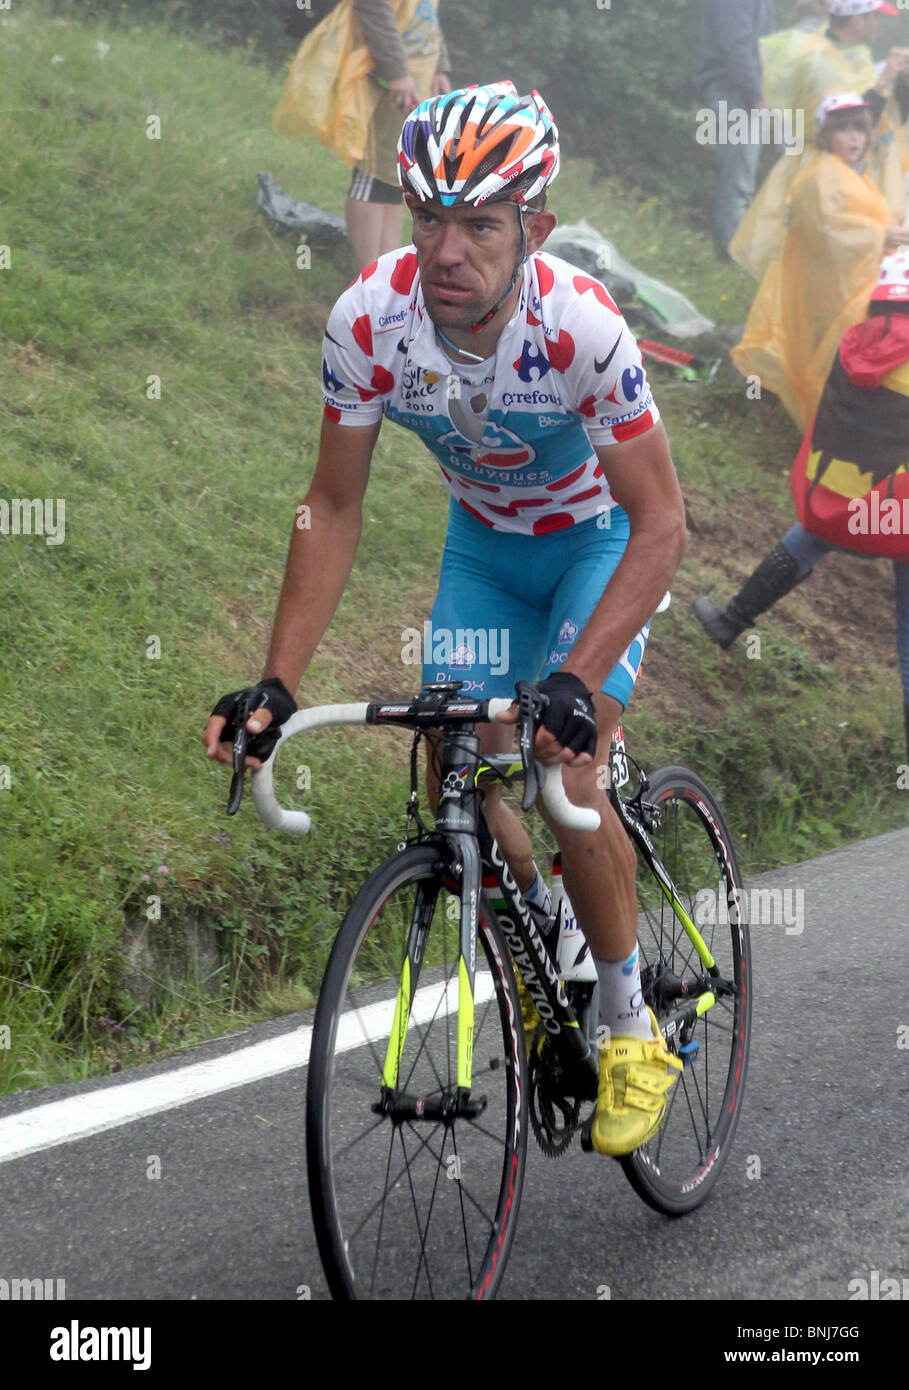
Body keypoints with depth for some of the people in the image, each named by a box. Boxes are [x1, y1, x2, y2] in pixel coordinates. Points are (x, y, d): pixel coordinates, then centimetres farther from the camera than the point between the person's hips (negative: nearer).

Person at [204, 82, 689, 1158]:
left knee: (568, 780, -20)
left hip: (601, 536, -4)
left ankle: (632, 1030, 0)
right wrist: (276, 685, -24)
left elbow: (661, 525, -31)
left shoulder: (581, 326, -36)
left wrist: (575, 681, -44)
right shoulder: (369, 320, -26)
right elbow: (333, 509, -15)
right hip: (484, 542, 4)